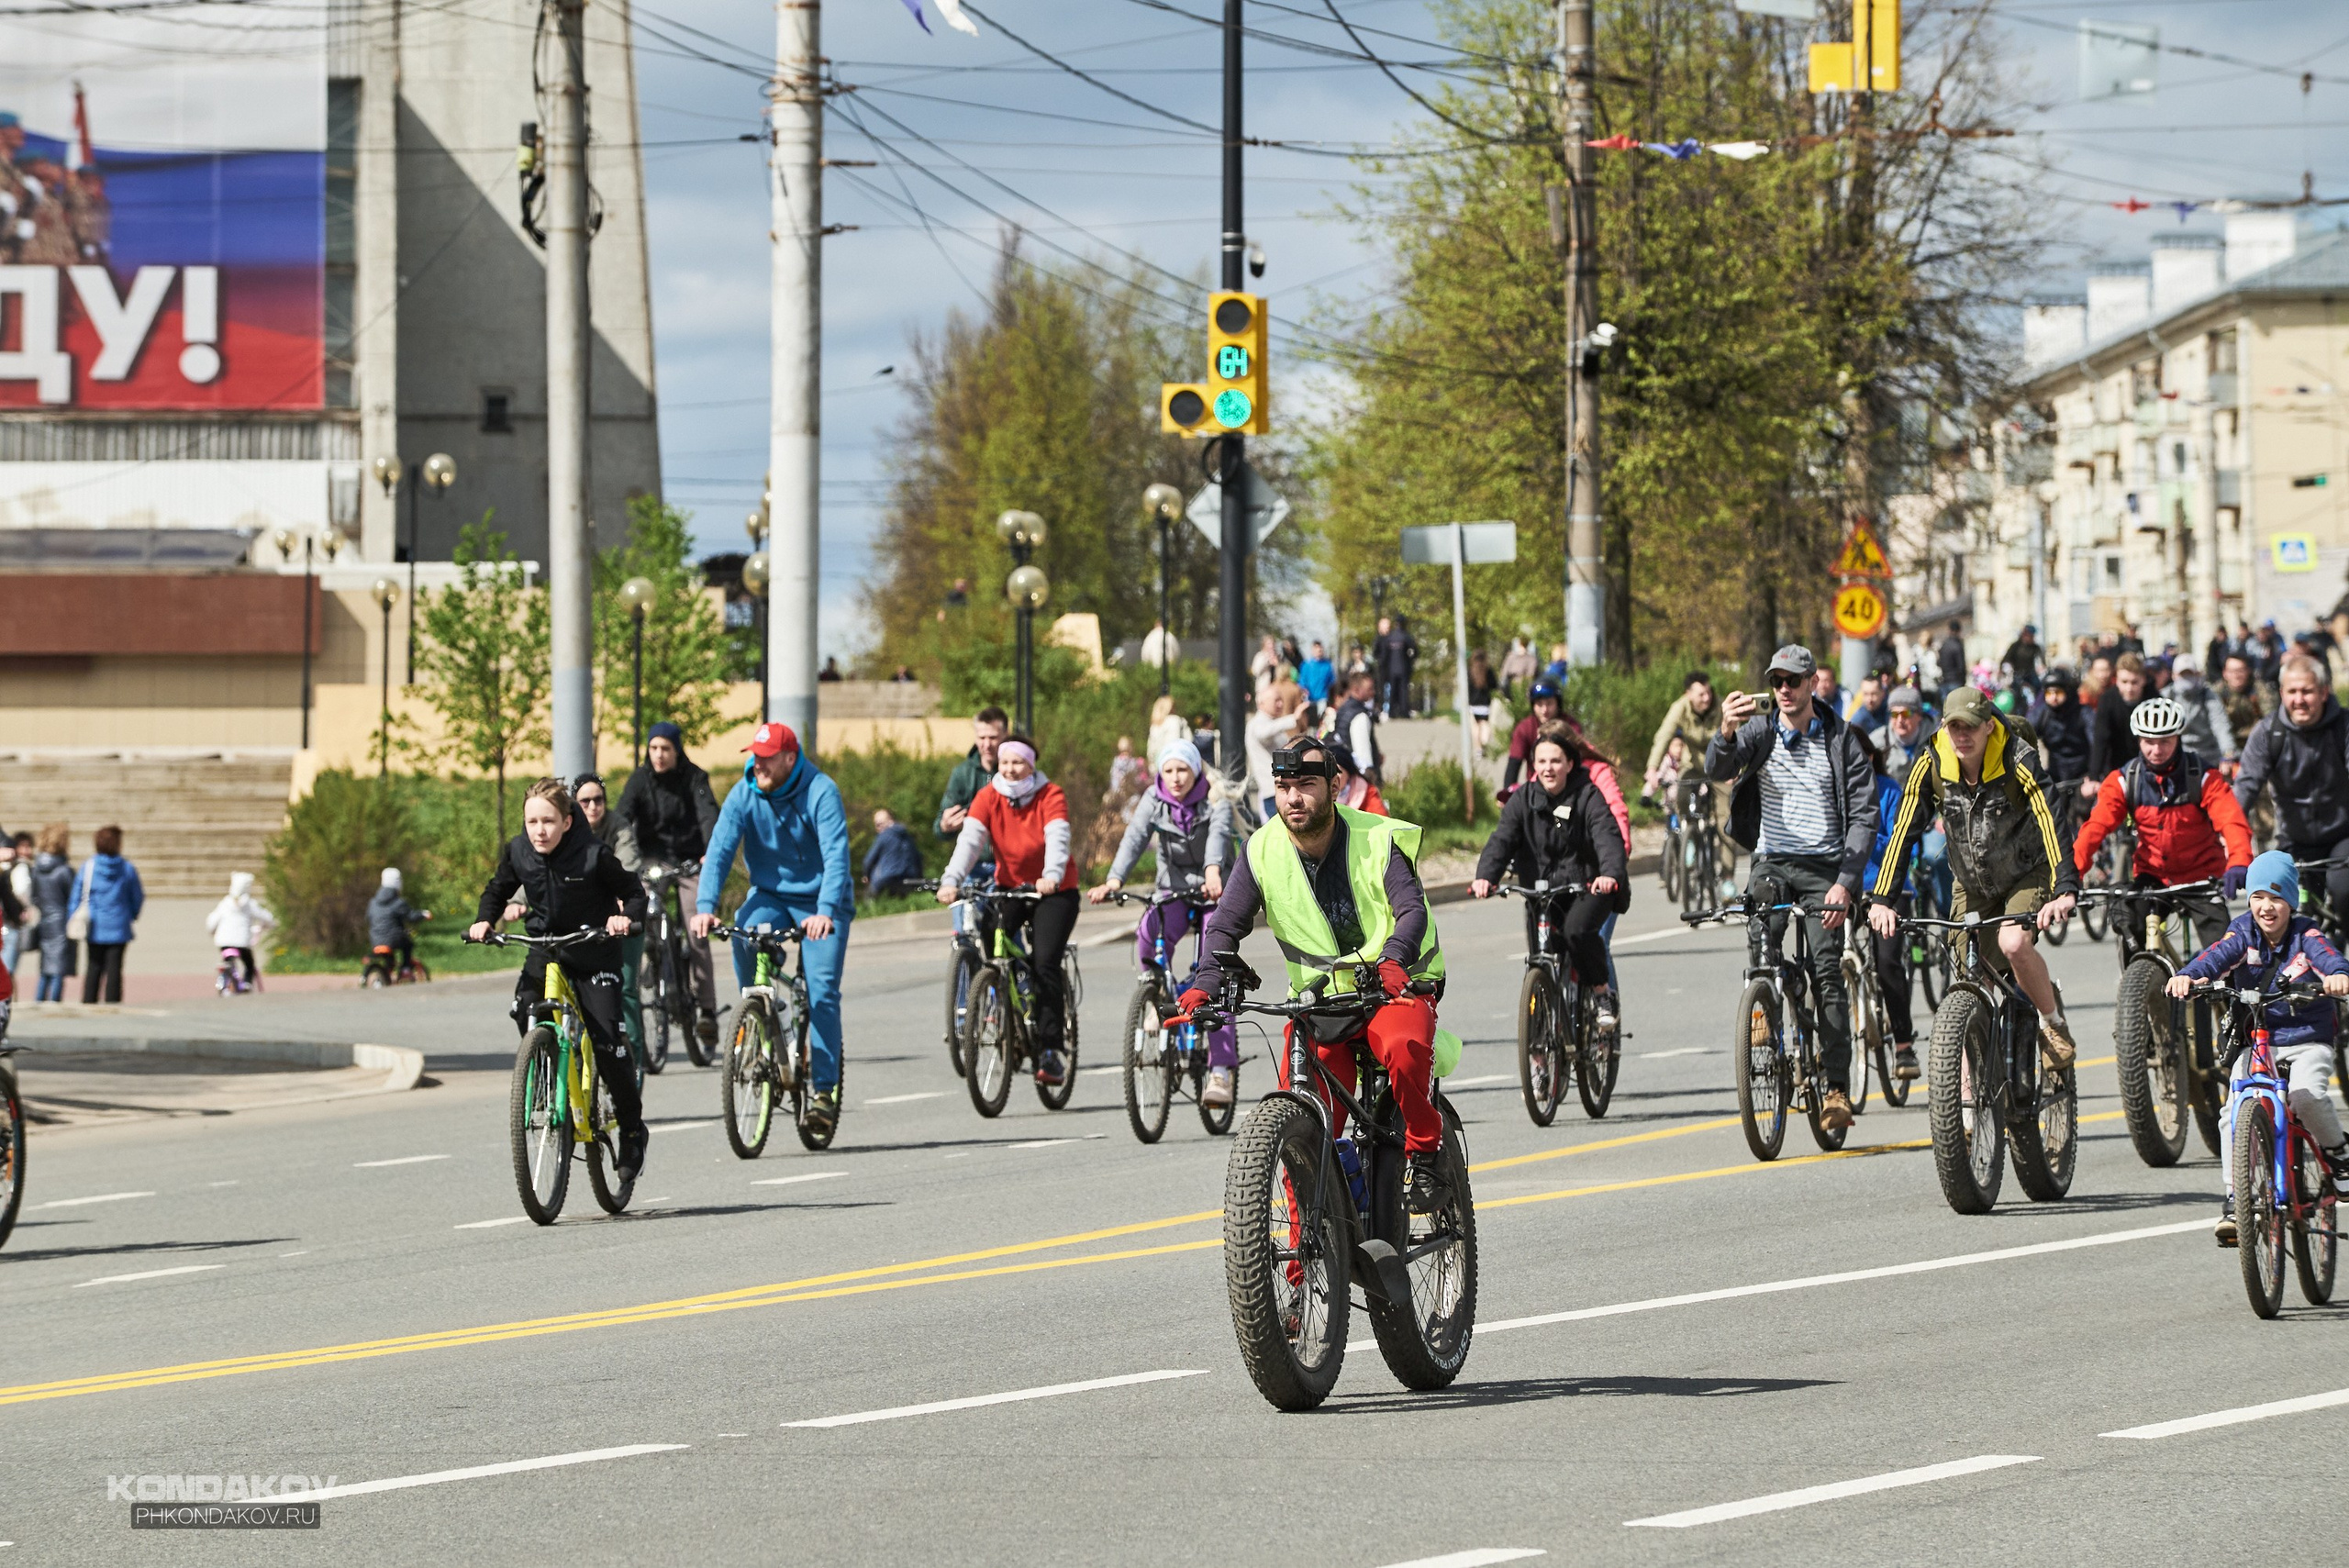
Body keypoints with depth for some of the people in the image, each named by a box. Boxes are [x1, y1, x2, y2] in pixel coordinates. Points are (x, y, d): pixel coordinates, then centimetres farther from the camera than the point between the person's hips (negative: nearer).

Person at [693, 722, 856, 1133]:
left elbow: (836, 856, -29)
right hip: (770, 895, 3)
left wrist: (825, 911, -44)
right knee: (744, 932, -31)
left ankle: (826, 1088, -8)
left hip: (821, 902, -3)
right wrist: (705, 906, -32)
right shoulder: (744, 795, -9)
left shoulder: (821, 793, -19)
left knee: (821, 991, -15)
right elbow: (719, 850, -17)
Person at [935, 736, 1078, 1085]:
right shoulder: (988, 798, -7)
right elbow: (969, 840, -21)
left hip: (1053, 892, -3)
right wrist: (951, 880, -38)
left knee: (1045, 964, -18)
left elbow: (1057, 838, -29)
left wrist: (1051, 876, -50)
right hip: (1008, 887, 3)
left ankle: (1050, 1052, -14)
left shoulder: (1050, 796, -13)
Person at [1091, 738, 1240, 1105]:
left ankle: (1221, 1069, -14)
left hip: (1215, 893, -2)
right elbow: (1136, 837, -19)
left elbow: (1218, 835, -32)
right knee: (1148, 937, -31)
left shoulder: (1215, 803, -12)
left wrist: (1213, 873, -54)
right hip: (1173, 890, 2)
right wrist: (1114, 880, -36)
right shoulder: (1155, 800, -4)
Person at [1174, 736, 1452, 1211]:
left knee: (1404, 1049, -36)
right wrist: (1201, 989, -23)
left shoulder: (1378, 840, -10)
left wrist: (1392, 961, -44)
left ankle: (1425, 1155, -14)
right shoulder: (1262, 851, -2)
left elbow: (1413, 910, -22)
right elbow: (1226, 926, -5)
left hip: (1394, 989, -3)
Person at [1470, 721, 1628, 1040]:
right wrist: (1485, 877, -33)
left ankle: (1603, 993, -11)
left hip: (1586, 889, -3)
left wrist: (1610, 873, -45)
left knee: (1577, 928, -32)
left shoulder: (1587, 797, -8)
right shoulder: (1523, 801, -1)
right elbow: (1502, 840, -13)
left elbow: (1608, 837, -23)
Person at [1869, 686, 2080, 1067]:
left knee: (2014, 945, -30)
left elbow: (2051, 824, -36)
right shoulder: (1931, 768, -16)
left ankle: (2054, 1021, -3)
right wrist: (1882, 900, -30)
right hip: (1972, 885, 4)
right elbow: (1903, 833, -19)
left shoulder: (2018, 763, -26)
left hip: (2027, 874, -4)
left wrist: (2065, 891, -50)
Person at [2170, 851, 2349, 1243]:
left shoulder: (2305, 935, -5)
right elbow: (2218, 956, -19)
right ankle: (2235, 1201, -12)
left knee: (2306, 1094, -32)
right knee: (2233, 1116, -19)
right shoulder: (2244, 933, 0)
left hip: (2307, 1042, -2)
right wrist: (2188, 976, -42)